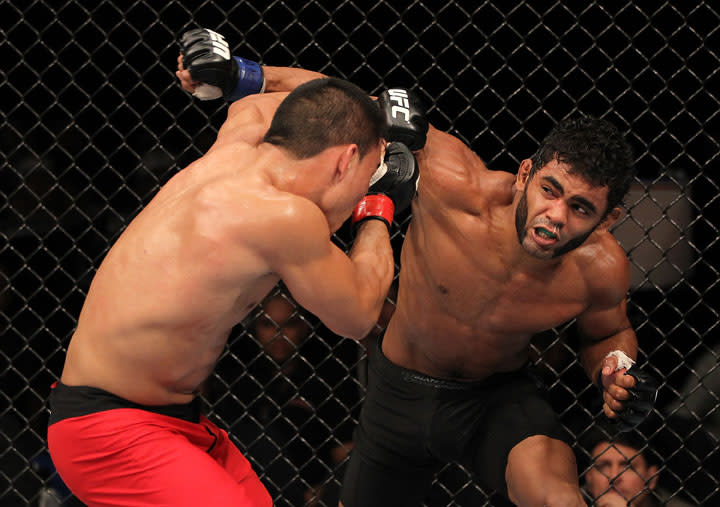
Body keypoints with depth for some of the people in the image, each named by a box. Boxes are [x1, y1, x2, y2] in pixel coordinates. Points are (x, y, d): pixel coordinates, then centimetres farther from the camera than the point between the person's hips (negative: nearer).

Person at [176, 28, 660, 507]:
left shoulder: (599, 269, -23)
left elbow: (607, 332, 2)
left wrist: (616, 373, -20)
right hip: (404, 393, 1)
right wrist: (239, 76, -27)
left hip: (500, 397, -1)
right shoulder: (457, 185, -31)